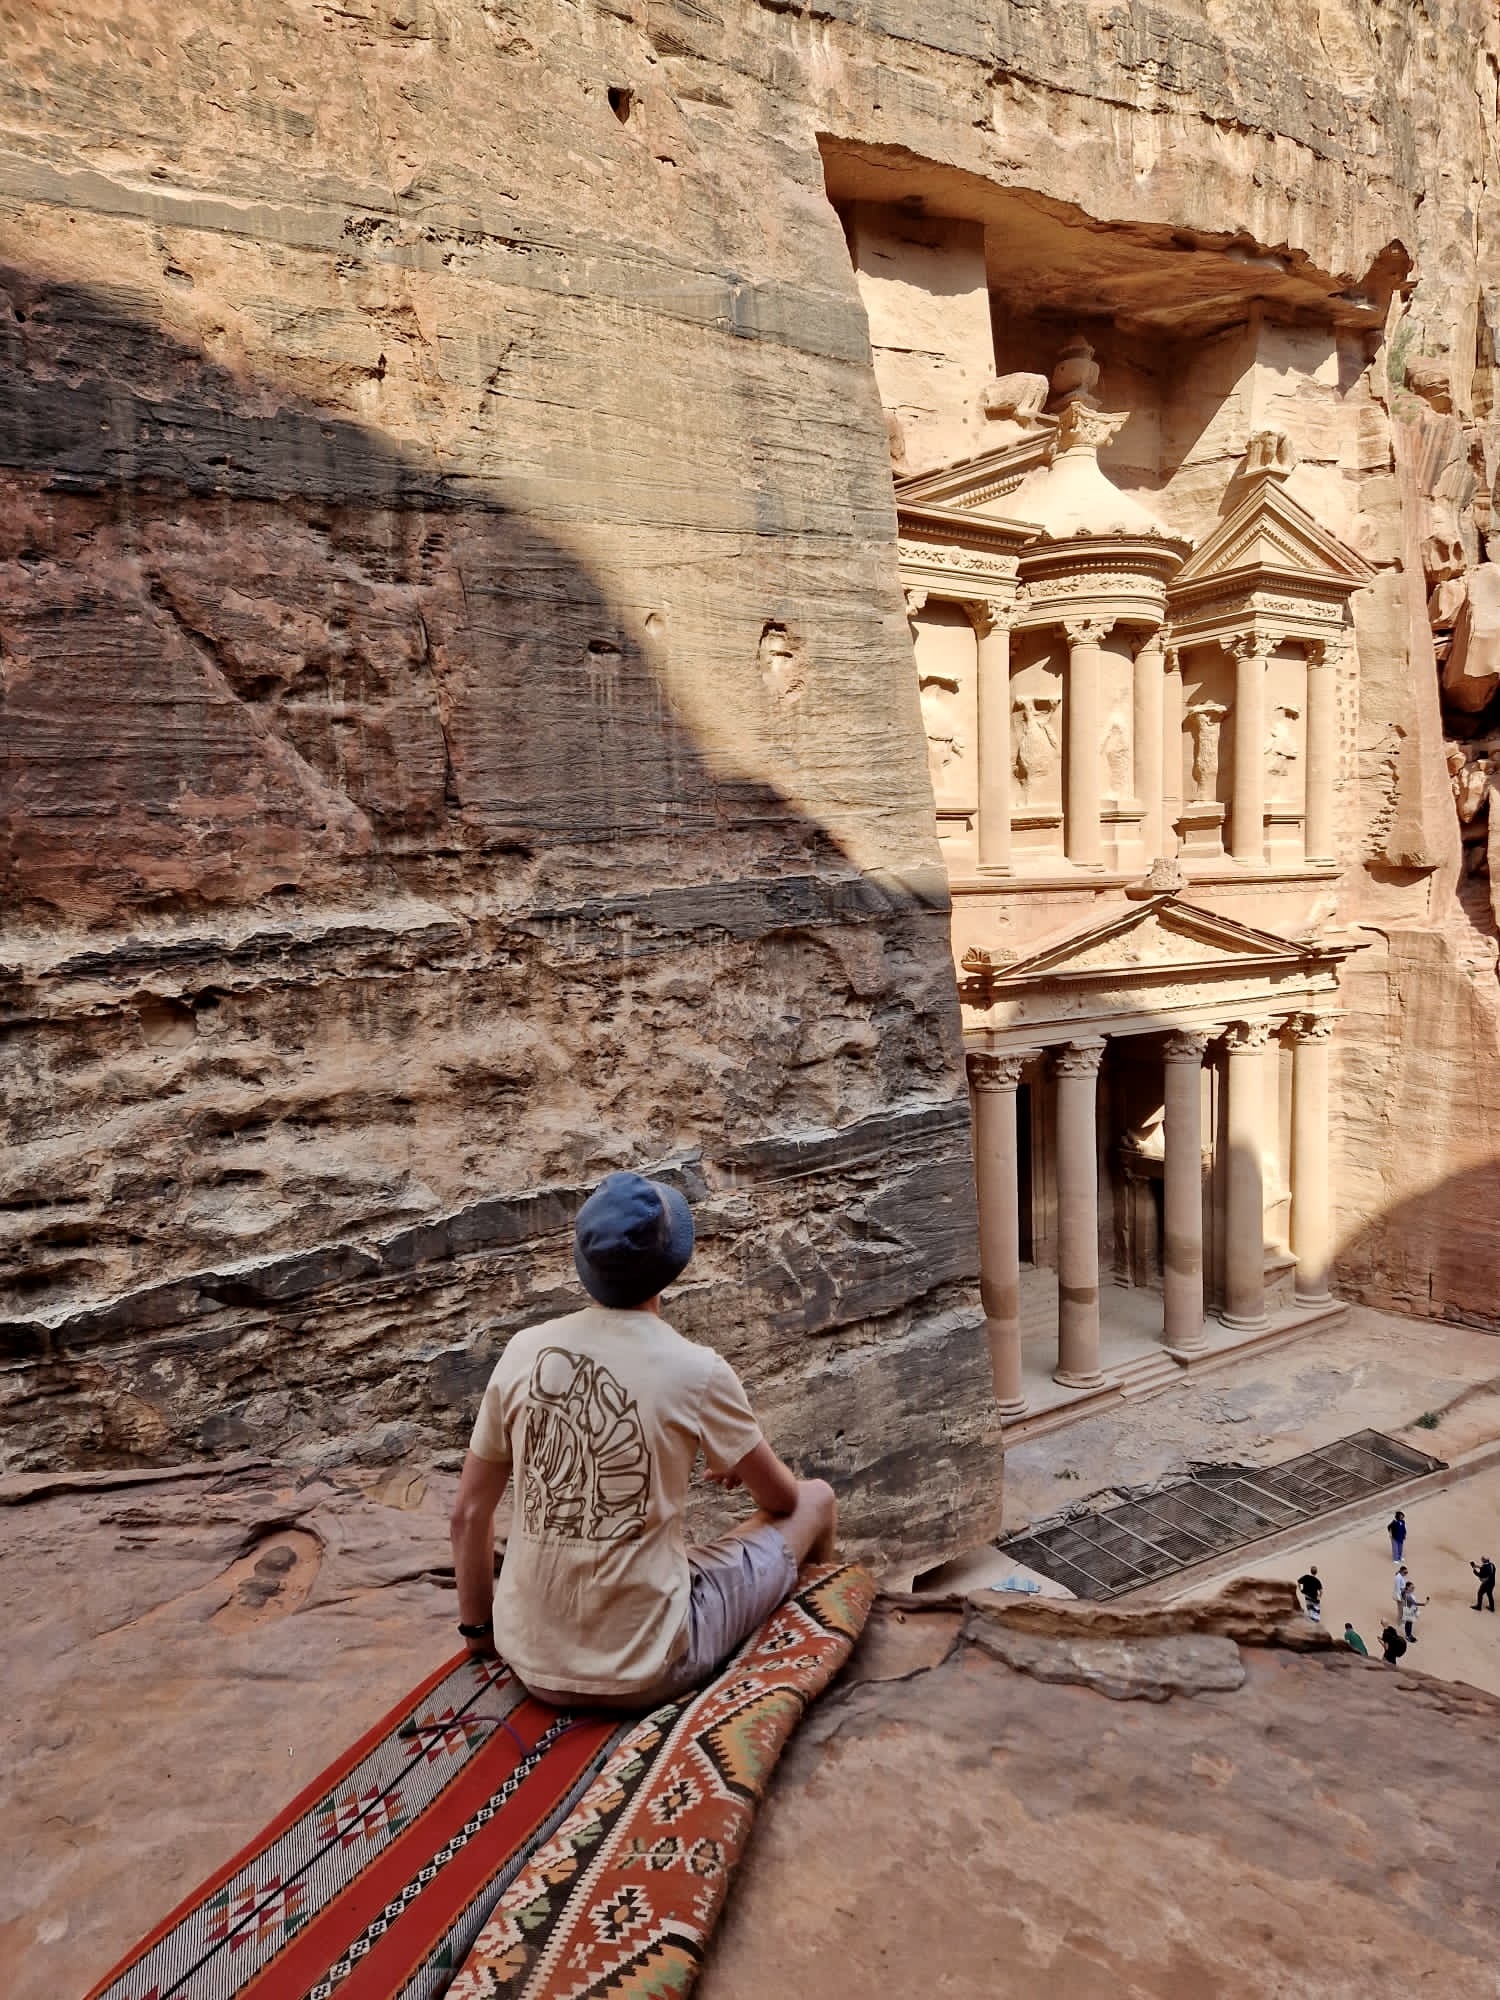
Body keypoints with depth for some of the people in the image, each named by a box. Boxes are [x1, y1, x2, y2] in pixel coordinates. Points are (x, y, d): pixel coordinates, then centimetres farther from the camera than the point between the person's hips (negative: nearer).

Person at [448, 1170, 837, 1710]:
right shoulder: (696, 1371, -15)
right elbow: (782, 1499, 2)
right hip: (645, 1669, -4)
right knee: (815, 1500, 14)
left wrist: (478, 1630, 20)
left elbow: (468, 1514, 5)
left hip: (532, 1664, 5)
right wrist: (742, 1469, 25)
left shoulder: (523, 1351, -5)